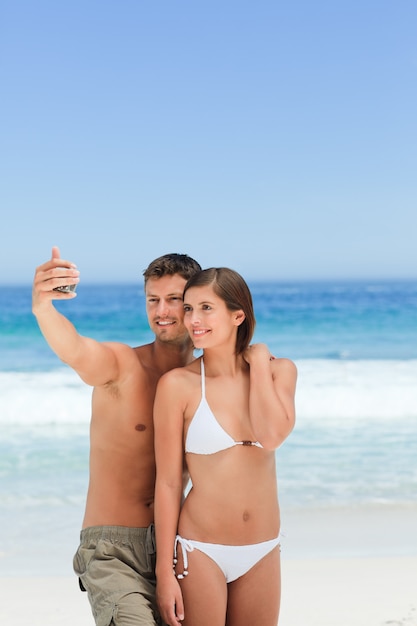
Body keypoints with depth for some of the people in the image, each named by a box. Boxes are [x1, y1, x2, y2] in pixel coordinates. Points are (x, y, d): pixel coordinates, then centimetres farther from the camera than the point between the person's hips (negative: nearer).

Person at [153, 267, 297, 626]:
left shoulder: (280, 371, 0)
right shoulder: (178, 384, -10)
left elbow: (272, 436, -18)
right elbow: (168, 482, -8)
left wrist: (259, 362, -9)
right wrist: (164, 571, -7)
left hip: (263, 553, 4)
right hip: (201, 552, -3)